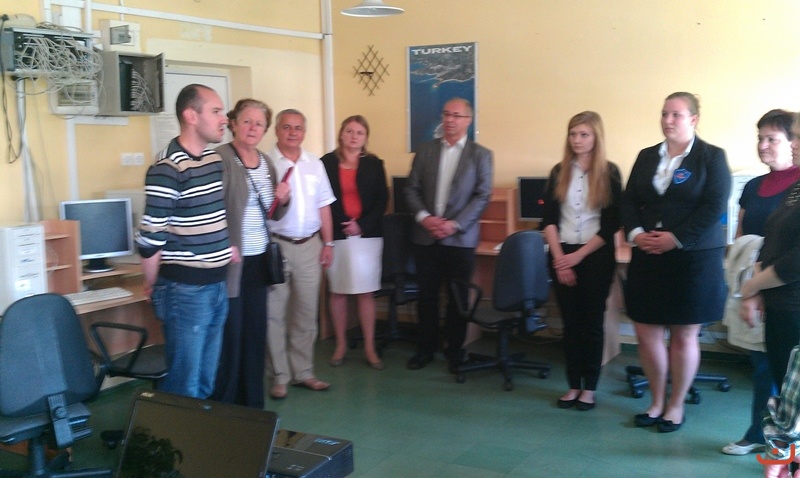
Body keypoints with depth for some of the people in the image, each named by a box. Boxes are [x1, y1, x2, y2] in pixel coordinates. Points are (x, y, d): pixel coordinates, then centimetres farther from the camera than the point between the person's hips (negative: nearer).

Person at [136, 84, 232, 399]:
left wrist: (223, 248, 10)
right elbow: (150, 240, -18)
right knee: (185, 384, 2)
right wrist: (154, 285, -6)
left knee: (207, 378, 18)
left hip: (217, 285, 8)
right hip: (185, 290, -8)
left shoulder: (215, 159, 7)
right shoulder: (168, 168, -18)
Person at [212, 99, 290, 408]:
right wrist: (225, 245, -26)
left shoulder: (266, 162, 13)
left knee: (256, 331, 12)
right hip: (232, 261, -7)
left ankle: (252, 402, 24)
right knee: (231, 332, -2)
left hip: (259, 258, 7)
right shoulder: (220, 159, -10)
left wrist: (282, 200, 0)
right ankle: (223, 404, 12)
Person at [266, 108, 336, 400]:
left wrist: (328, 243, 8)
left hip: (309, 245, 4)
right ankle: (279, 376, 15)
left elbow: (323, 206, 11)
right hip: (276, 245, -4)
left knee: (307, 312, 11)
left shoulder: (315, 164, 9)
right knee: (275, 313, 3)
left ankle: (303, 372, 23)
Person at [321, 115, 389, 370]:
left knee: (366, 292, 2)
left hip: (367, 235, 0)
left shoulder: (374, 164, 6)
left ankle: (370, 347, 9)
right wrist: (340, 225, -10)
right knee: (337, 292, 5)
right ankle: (340, 345, 17)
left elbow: (382, 199, 2)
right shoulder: (327, 162, 3)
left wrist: (362, 225, -9)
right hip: (336, 235, 0)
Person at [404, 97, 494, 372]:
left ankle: (455, 352, 19)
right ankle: (426, 348, 21)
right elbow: (412, 189, 6)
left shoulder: (481, 154, 2)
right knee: (426, 296, 8)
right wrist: (423, 217, -11)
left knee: (458, 298, 5)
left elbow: (483, 196, -5)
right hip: (425, 236, 2)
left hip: (460, 238, -2)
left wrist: (455, 224, -15)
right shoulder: (425, 151, 9)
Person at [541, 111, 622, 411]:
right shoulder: (559, 172, 6)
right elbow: (549, 219, 2)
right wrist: (559, 257, -10)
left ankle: (589, 388, 13)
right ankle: (573, 385, 16)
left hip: (596, 257, -2)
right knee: (570, 322, 7)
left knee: (592, 322, 4)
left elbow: (611, 224, -6)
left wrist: (579, 255, -12)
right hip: (562, 256, 3)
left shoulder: (609, 173, -2)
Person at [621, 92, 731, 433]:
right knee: (646, 333, 5)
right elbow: (628, 201, 8)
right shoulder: (646, 157, 11)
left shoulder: (712, 157, -2)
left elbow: (714, 207, -11)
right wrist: (636, 234, -10)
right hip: (648, 258, 4)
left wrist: (675, 238, -17)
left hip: (694, 258, -4)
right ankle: (657, 402, 22)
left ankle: (676, 406, 20)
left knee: (684, 337, 4)